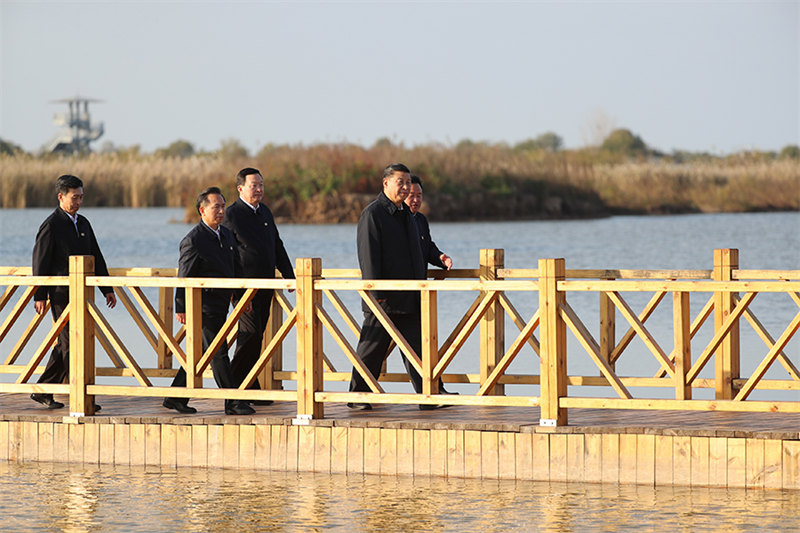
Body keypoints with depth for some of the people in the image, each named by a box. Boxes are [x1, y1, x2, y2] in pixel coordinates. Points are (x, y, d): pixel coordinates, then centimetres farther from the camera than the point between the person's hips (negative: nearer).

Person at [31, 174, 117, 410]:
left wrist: (107, 289, 16)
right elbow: (40, 261, -8)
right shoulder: (51, 226, -7)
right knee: (71, 345, -9)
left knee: (65, 345, 11)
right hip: (62, 294, -8)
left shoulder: (82, 223, 16)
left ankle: (43, 392, 20)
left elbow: (96, 258, 20)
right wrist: (40, 296, -12)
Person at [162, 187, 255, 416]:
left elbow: (236, 268, 22)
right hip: (204, 305, -9)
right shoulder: (193, 240, -14)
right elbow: (184, 277, -12)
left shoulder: (226, 234, 12)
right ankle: (233, 403, -4)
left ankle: (176, 397, 21)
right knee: (218, 354, -6)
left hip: (220, 304, 9)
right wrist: (181, 308, -13)